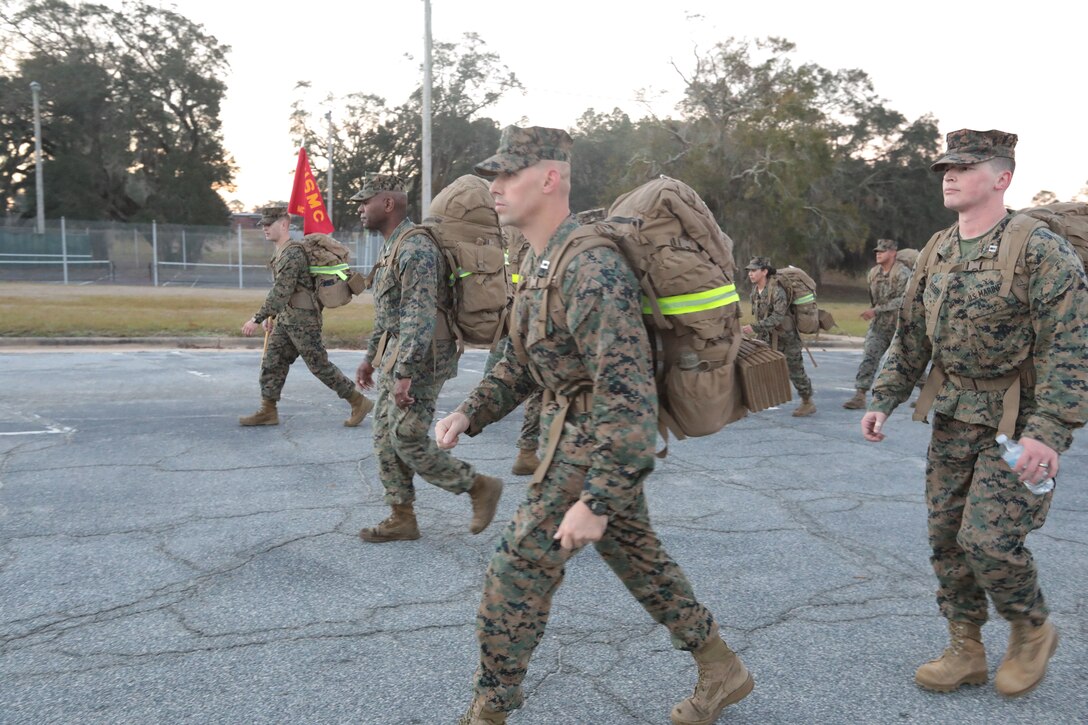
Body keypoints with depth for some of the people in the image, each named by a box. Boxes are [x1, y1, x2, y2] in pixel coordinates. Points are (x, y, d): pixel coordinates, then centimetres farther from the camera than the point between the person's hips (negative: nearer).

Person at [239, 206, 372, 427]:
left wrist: (257, 319, -26)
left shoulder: (292, 253, -19)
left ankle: (359, 402, 6)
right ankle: (268, 411, 14)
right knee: (272, 362, 8)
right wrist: (270, 315, 21)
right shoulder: (281, 252, 13)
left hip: (302, 320, -10)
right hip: (286, 318, 10)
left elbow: (281, 291, -25)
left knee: (320, 365, -4)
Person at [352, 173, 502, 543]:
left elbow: (419, 317, -26)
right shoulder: (391, 247, 15)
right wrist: (371, 356, 24)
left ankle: (481, 487, 7)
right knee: (385, 437, 10)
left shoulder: (415, 249, -18)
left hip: (421, 357, -10)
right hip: (395, 353, 10)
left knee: (407, 440, -8)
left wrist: (405, 373, -29)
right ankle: (402, 519, 19)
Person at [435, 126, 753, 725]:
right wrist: (470, 413, 2)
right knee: (636, 556, 20)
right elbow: (521, 361, 16)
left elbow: (627, 393, -30)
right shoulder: (539, 260, 6)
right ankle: (721, 670, 37)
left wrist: (597, 500, -31)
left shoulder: (591, 269, -26)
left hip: (598, 442, -10)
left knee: (517, 574, -2)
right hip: (578, 432, 10)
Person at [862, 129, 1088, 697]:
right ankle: (965, 652, 24)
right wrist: (883, 401, 6)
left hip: (1018, 421, -6)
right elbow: (910, 337, 12)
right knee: (947, 537, 8)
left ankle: (1033, 631, 19)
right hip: (953, 416, 7)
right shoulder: (936, 253, 6)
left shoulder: (1041, 251, -15)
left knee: (988, 538, -11)